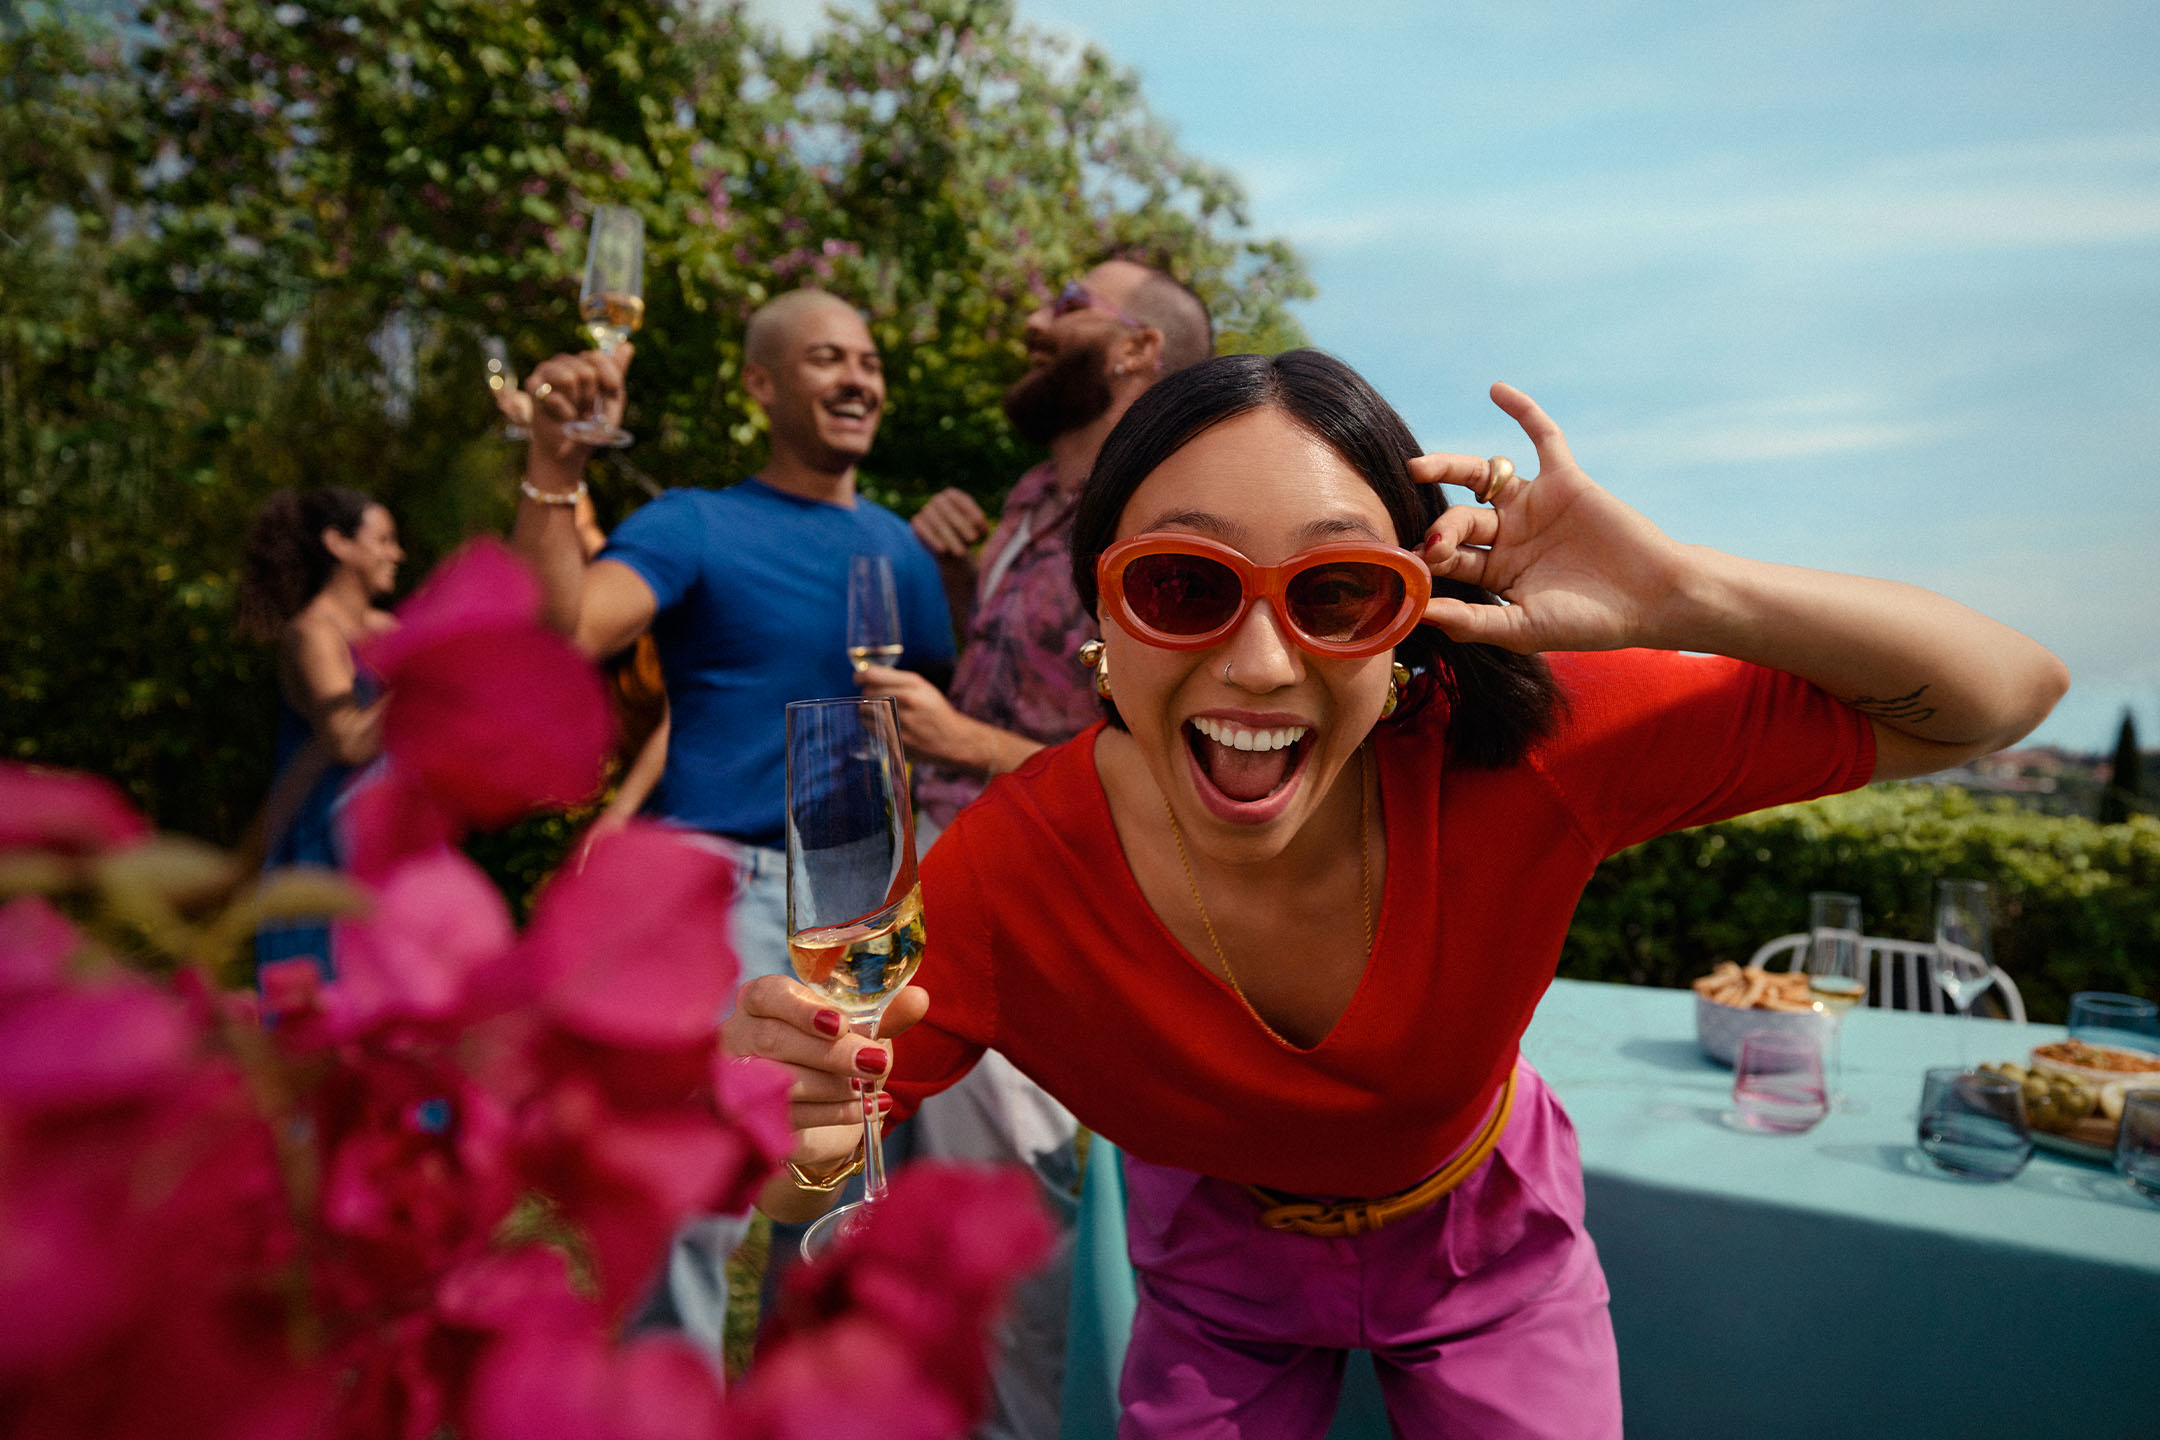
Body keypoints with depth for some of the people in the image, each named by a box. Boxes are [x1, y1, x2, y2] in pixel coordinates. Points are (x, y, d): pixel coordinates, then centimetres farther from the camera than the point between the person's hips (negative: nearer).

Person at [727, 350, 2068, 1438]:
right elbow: (804, 1189, -19)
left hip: (1489, 1246, 1)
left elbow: (2007, 694, -26)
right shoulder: (1007, 877, -33)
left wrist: (1682, 595, -44)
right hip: (1220, 1266, 0)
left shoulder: (1517, 755, -34)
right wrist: (801, 1139, -44)